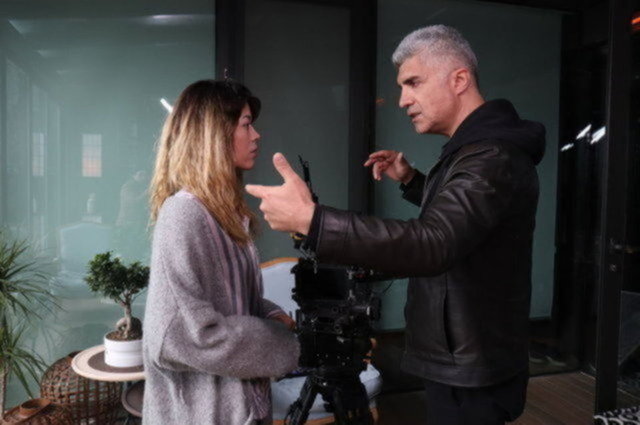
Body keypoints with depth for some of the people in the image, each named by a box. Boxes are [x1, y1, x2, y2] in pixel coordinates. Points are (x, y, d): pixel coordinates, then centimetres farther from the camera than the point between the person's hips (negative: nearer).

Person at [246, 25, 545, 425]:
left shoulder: (494, 156, -25)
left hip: (471, 374, -9)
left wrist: (311, 219, -45)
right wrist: (411, 180, 9)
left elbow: (431, 244, -40)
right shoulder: (480, 147, 9)